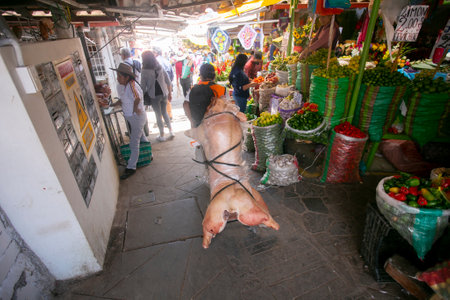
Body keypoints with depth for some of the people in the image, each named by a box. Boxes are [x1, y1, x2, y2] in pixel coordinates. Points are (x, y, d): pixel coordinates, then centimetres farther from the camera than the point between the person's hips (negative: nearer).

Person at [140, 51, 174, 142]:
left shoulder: (145, 71, -12)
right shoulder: (161, 68, 1)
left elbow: (143, 87, -10)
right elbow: (169, 82, 3)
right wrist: (170, 93, 12)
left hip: (154, 96, -4)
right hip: (164, 94, 4)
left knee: (158, 115, 8)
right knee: (165, 112, 21)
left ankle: (162, 136, 19)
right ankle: (171, 131, 21)